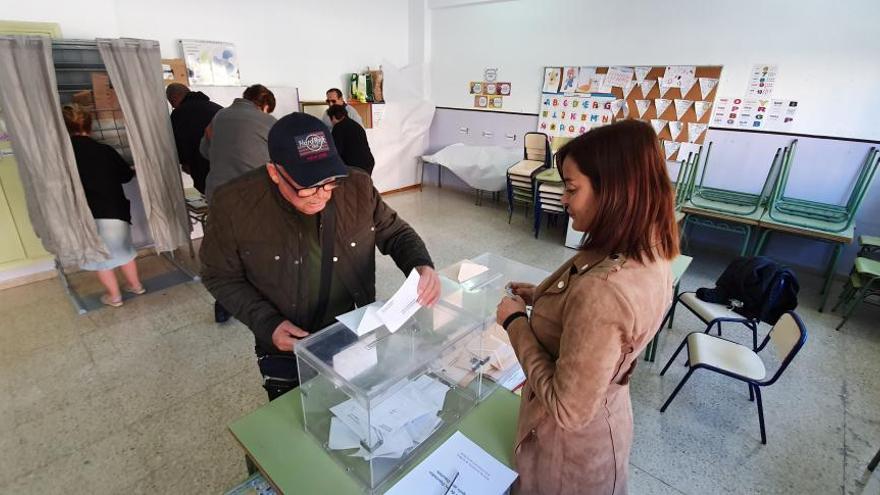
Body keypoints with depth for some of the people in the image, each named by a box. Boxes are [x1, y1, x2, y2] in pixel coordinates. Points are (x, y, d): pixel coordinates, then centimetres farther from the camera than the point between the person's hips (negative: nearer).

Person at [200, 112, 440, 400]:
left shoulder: (357, 186, -16)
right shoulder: (234, 204, -19)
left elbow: (395, 232, -2)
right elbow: (220, 276, -6)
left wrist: (421, 266, -22)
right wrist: (267, 324, -18)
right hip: (286, 350, -1)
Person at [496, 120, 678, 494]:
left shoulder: (604, 290, -39)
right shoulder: (649, 254, -10)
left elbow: (568, 410, -30)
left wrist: (516, 321, -23)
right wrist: (542, 297, -1)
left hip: (572, 444, -7)